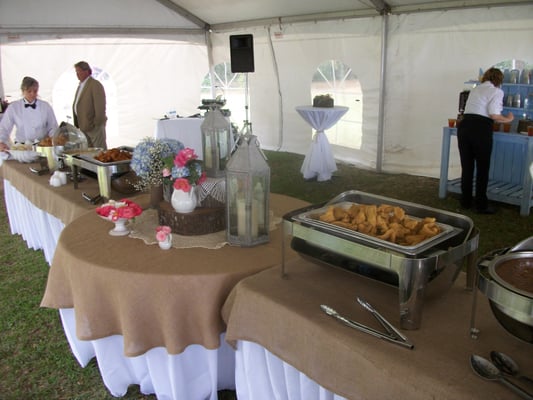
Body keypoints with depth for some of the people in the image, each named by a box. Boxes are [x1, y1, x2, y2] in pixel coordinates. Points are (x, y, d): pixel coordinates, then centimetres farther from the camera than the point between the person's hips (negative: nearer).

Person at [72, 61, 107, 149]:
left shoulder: (95, 85, -10)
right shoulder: (81, 85, 18)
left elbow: (100, 106, -15)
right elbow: (77, 106, 19)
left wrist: (97, 123, -17)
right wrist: (77, 124, 13)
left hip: (95, 126, -9)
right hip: (84, 126, 9)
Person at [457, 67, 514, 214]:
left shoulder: (475, 89, 20)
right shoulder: (497, 91, 2)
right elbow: (493, 114, -10)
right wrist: (508, 119, 7)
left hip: (464, 125, 5)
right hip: (481, 129, -5)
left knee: (466, 166, 13)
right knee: (482, 168, 6)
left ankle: (465, 202, 20)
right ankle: (481, 205, 11)